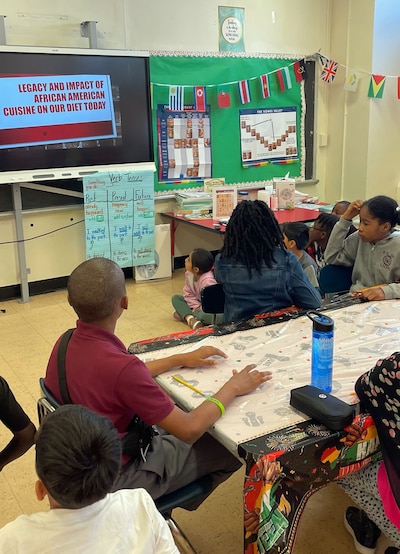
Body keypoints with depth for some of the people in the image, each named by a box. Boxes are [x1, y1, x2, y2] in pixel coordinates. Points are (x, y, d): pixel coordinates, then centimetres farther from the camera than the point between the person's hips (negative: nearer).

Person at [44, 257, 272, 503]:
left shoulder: (67, 342, -9)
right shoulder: (119, 365, -36)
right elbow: (190, 430, -26)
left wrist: (180, 359, 9)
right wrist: (232, 388, -12)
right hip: (117, 476, -7)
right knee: (231, 446, 6)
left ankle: (179, 493, 29)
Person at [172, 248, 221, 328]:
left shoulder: (207, 280, -31)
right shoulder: (189, 274, -8)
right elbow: (189, 294, -1)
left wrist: (200, 310, -22)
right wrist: (197, 308, -14)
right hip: (199, 304, 9)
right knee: (176, 298, -1)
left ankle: (184, 314, -16)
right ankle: (189, 317, -27)